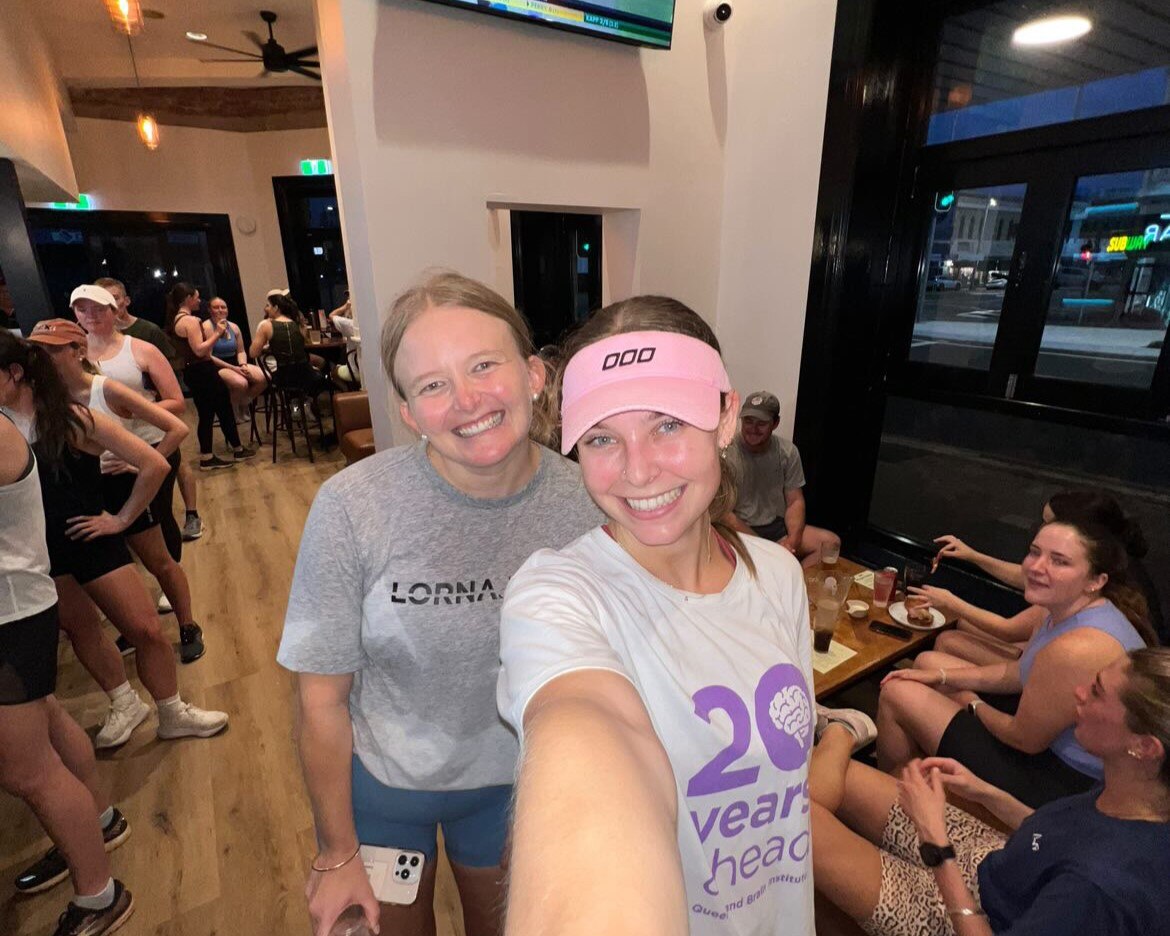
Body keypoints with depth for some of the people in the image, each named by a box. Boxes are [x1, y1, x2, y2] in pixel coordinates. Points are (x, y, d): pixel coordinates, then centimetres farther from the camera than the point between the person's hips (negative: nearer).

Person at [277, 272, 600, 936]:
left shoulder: (585, 502, -21)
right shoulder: (351, 507, -27)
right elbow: (322, 696, -15)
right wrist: (339, 854, -4)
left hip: (513, 777, 2)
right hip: (379, 780, -1)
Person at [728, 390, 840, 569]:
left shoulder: (788, 452, 2)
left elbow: (795, 502, 4)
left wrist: (792, 541, -16)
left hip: (777, 526, 6)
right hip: (740, 530, -5)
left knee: (831, 542, -13)